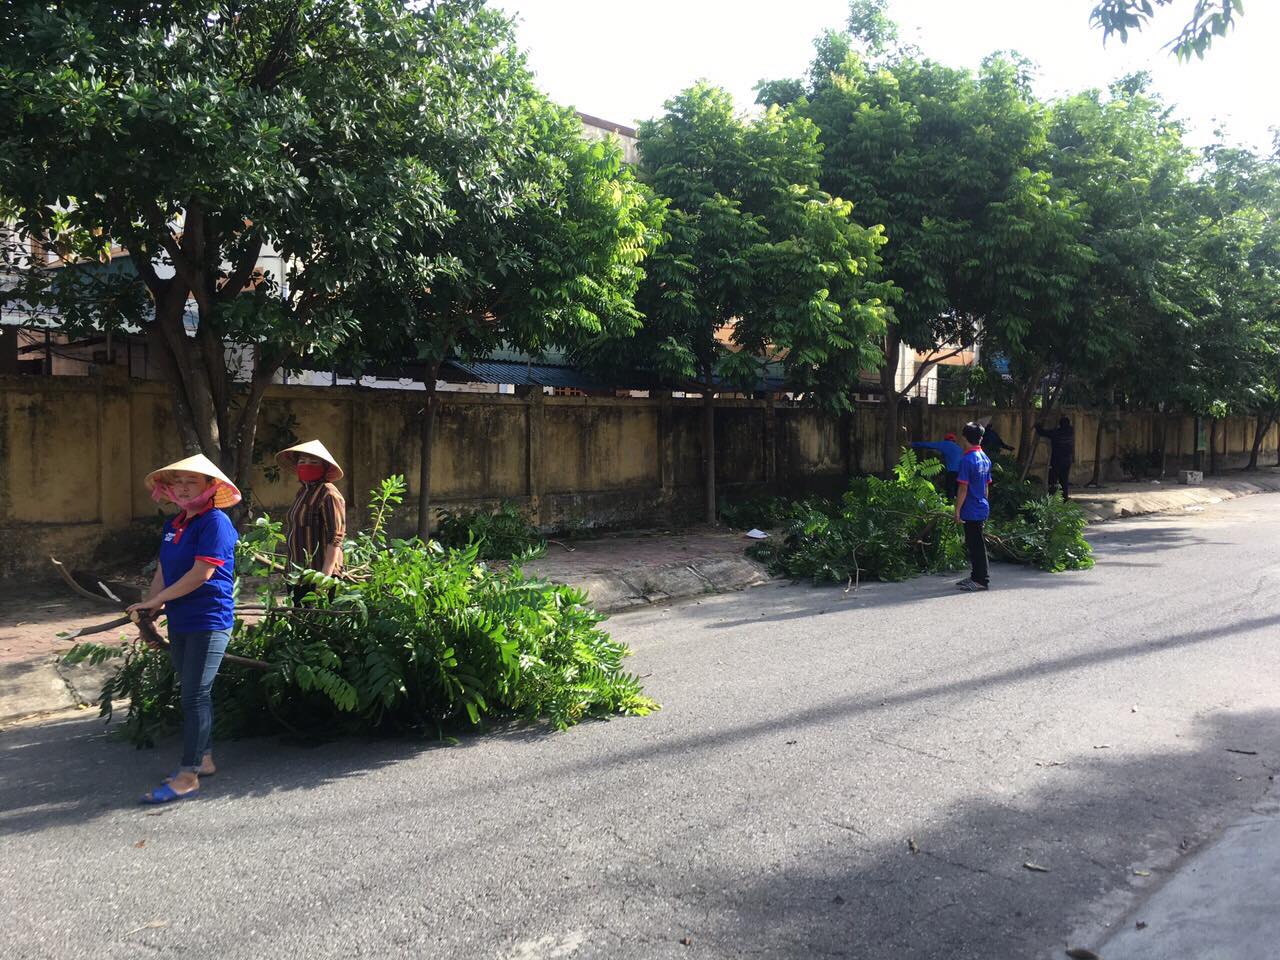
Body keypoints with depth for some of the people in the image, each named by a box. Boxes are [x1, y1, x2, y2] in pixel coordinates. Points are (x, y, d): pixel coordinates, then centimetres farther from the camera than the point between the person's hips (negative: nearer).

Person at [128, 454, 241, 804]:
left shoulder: (216, 522, -13)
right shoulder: (172, 525, 12)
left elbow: (201, 573, -19)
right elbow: (162, 572, 12)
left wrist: (155, 601, -13)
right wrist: (148, 612, -1)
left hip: (209, 621, -8)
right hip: (180, 621, 8)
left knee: (195, 696, -8)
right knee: (193, 694, 16)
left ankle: (187, 776, -4)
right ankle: (203, 758, 29)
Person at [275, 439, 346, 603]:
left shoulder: (328, 494, -11)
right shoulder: (303, 491, 16)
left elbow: (335, 539, -17)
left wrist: (325, 577, -23)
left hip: (318, 575, -9)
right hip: (299, 576, 9)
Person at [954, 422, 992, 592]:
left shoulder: (967, 460, -17)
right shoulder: (985, 458, 9)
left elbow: (963, 489, -17)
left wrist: (957, 510, -12)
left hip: (971, 511, -8)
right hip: (982, 508, 8)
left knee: (976, 545, -2)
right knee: (975, 544, 16)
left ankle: (982, 580, 3)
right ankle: (976, 576, 24)